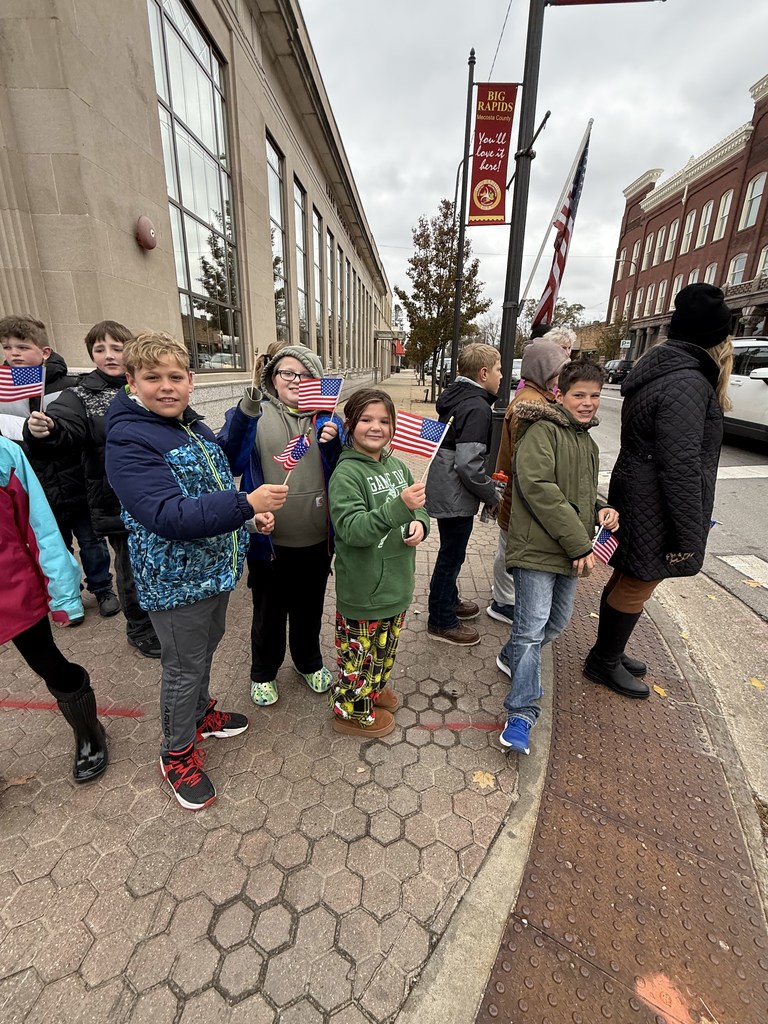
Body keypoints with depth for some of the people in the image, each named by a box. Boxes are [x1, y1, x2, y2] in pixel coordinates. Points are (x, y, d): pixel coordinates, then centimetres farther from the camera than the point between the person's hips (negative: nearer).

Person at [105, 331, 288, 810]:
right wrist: (245, 503, -41)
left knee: (207, 649, 25)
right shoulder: (128, 442, -20)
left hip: (216, 568, 8)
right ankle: (178, 753, 35)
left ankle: (201, 712, 50)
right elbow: (167, 515, -32)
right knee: (185, 668, 10)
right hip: (177, 581, -7)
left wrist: (251, 516, 0)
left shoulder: (196, 428, 6)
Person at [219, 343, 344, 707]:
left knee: (310, 607, 22)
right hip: (269, 539, -2)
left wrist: (333, 445, -17)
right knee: (269, 611, 17)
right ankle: (263, 673, 42)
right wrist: (243, 415, -33)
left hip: (316, 539, 3)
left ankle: (309, 662, 48)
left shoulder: (326, 419, 3)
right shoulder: (255, 415, -5)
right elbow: (229, 464, -19)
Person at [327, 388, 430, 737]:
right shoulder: (346, 473, -19)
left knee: (386, 645, 27)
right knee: (360, 649, 12)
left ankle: (376, 687, 53)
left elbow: (418, 507, 12)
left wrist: (420, 522, -11)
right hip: (363, 588, -7)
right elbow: (351, 529, -29)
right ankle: (352, 709, 37)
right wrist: (399, 507, -40)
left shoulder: (396, 465, 2)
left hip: (396, 581, 7)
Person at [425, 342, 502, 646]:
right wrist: (492, 496, -13)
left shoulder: (456, 396, 8)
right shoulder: (477, 407, -21)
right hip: (455, 498, -9)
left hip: (443, 491, 9)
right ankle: (441, 622, 22)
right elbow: (469, 465, -29)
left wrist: (488, 485, 18)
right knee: (451, 556, 5)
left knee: (451, 552, 24)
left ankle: (448, 601, 43)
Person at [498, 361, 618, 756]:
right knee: (532, 629, -7)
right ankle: (522, 713, 5)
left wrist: (599, 509, 4)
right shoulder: (542, 431, -10)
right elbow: (537, 486, -22)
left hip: (570, 553, 9)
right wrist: (579, 542, -20)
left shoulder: (586, 441, 19)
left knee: (557, 622, 20)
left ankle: (511, 657, 44)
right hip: (536, 548, -9)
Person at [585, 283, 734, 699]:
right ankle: (604, 663, 25)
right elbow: (681, 467, -25)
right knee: (636, 587, 5)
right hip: (656, 509, -10)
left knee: (627, 579, 20)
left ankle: (608, 653, 37)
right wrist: (690, 536, -19)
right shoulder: (687, 383, -21)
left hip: (638, 496, 10)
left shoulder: (661, 369, 11)